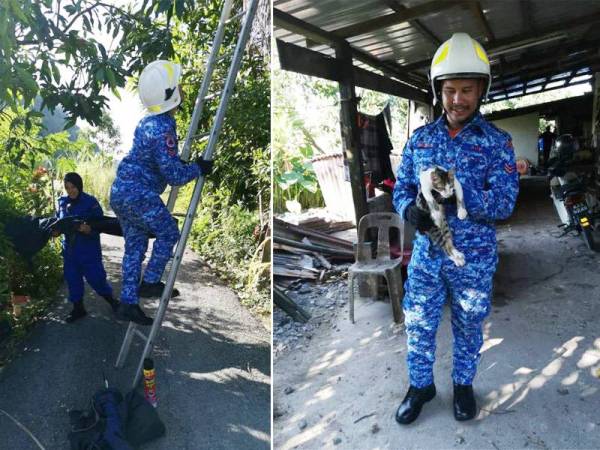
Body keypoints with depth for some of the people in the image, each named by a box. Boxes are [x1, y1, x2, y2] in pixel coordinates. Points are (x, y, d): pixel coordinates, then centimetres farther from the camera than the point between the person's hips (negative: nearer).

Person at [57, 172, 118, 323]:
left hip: (88, 248, -5)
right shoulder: (62, 202, 3)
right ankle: (78, 308, 27)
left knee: (95, 277, -1)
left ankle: (111, 300, 24)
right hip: (70, 248, 5)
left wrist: (89, 229, -34)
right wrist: (56, 230, -8)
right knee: (72, 278, 11)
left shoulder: (90, 201, -13)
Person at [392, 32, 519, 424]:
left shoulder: (497, 141, -7)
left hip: (474, 257, -2)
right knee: (418, 326, 11)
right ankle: (421, 385, 34)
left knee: (468, 327, 17)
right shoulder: (421, 138, 2)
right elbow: (402, 187, 3)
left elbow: (504, 203, -15)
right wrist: (411, 210, -21)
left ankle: (464, 385, 40)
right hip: (426, 252, 2)